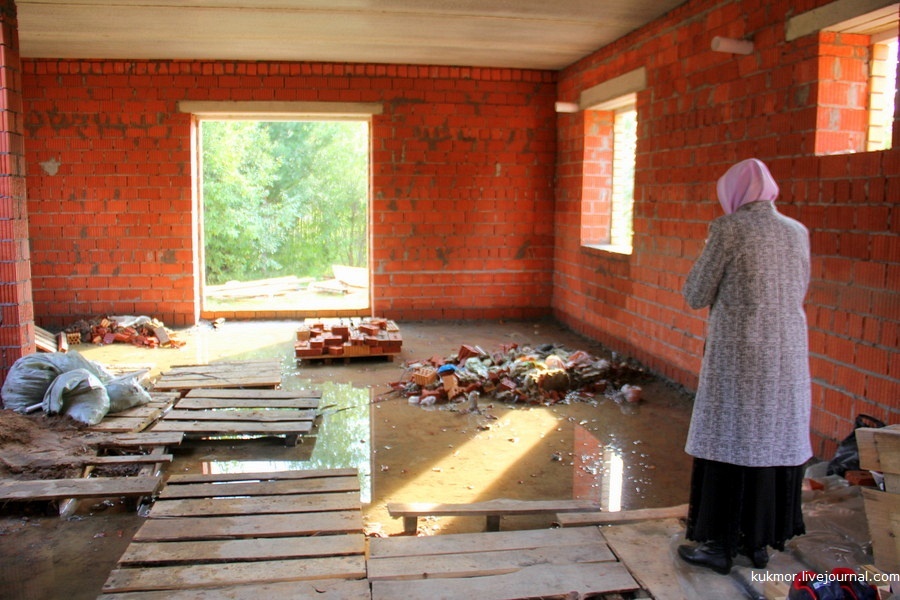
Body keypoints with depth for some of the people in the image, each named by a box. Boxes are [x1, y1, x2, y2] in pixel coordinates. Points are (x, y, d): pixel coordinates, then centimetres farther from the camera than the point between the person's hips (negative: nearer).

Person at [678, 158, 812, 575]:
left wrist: (708, 265, 9)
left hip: (738, 355, -5)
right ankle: (759, 540, 26)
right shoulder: (798, 232, 6)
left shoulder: (729, 229, -11)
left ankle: (719, 544, 14)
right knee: (774, 441, 13)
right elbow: (798, 293, 17)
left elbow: (696, 296, -8)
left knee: (729, 442, 4)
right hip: (787, 354, 6)